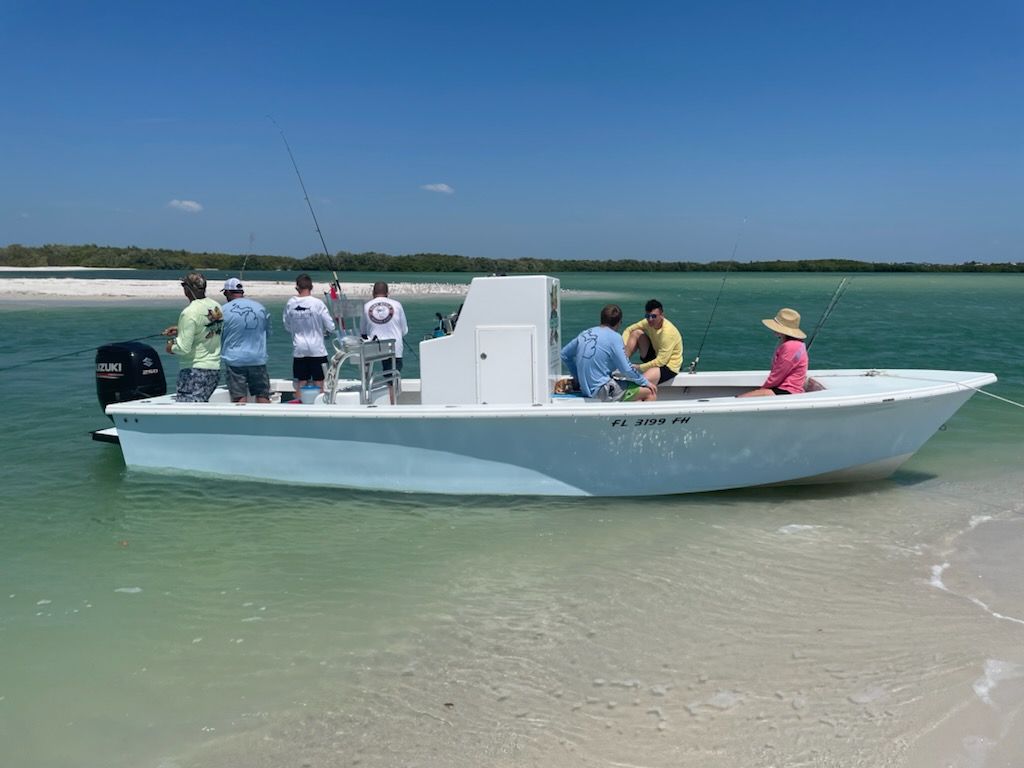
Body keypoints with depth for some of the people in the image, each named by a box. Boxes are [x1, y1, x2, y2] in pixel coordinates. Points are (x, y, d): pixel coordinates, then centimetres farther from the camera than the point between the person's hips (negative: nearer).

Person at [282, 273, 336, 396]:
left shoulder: (290, 303, -3)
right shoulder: (317, 303, -12)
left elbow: (287, 327, 8)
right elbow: (330, 327, -8)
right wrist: (324, 331, 13)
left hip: (298, 350, 3)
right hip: (317, 349, -3)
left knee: (301, 383, 10)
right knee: (318, 384, 4)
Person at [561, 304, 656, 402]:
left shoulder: (586, 333, 9)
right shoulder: (614, 337, -11)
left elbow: (564, 354, 18)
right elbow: (626, 370, -12)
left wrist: (579, 378, 24)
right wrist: (645, 382, 3)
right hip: (602, 392, -8)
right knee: (650, 392, -1)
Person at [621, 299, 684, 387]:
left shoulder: (668, 332, -29)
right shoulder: (648, 323, -8)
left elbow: (661, 361, -30)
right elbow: (628, 330, 3)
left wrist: (638, 368, -26)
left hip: (669, 366, -8)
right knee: (636, 333, -8)